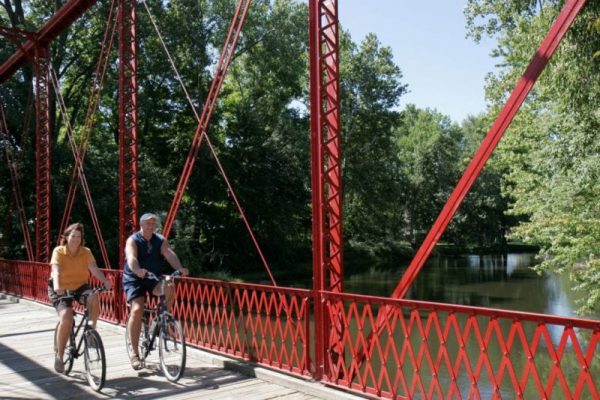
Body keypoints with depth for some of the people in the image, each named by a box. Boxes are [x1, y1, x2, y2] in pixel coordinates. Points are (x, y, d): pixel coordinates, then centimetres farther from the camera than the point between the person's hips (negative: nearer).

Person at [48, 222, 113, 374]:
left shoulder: (86, 252, -5)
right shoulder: (58, 251, -11)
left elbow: (94, 269, -20)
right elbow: (56, 271, -27)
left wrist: (105, 281, -39)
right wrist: (57, 287, -46)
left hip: (80, 287, 2)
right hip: (61, 290, -2)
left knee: (93, 298, -31)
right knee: (66, 317, -24)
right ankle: (59, 355, -6)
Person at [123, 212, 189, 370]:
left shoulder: (160, 240, 1)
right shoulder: (133, 240, -10)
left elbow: (170, 254, -17)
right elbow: (131, 258, -30)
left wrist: (180, 268, -38)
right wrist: (138, 271, -52)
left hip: (153, 278, 3)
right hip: (134, 279, -3)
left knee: (169, 287, -28)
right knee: (137, 310, -20)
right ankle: (134, 353, -9)